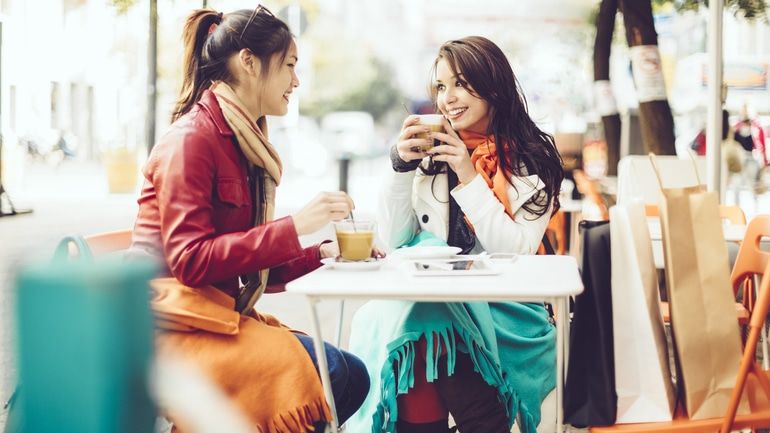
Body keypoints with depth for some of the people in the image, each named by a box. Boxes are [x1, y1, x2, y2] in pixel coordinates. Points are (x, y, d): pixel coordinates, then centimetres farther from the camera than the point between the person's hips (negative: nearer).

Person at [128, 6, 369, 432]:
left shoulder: (244, 143, 15)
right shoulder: (191, 138, -11)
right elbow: (190, 261, -21)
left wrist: (323, 253, 4)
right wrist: (294, 226, -23)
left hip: (220, 314, 9)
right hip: (177, 322, -9)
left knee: (352, 376, -3)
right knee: (326, 373, -22)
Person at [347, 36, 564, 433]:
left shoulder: (532, 161, 2)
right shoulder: (433, 151, 11)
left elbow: (518, 252, -8)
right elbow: (395, 240, 7)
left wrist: (469, 178, -12)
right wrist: (401, 165, -5)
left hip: (500, 311, -2)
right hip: (426, 300, 2)